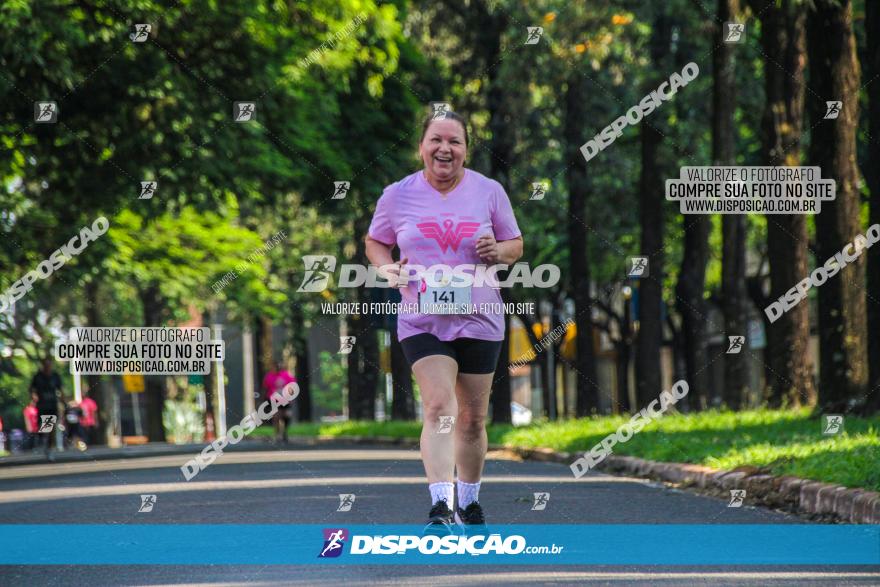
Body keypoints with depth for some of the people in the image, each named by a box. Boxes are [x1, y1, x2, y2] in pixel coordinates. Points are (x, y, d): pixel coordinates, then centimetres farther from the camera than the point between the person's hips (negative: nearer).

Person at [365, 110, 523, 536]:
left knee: (472, 418, 10)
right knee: (438, 407, -21)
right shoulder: (397, 196, 1)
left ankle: (469, 503, 29)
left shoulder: (489, 191, 3)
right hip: (422, 320, -2)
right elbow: (375, 242, 14)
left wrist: (498, 251, -12)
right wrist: (387, 268, -8)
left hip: (479, 320, 2)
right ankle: (441, 506, -28)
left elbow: (515, 245, 12)